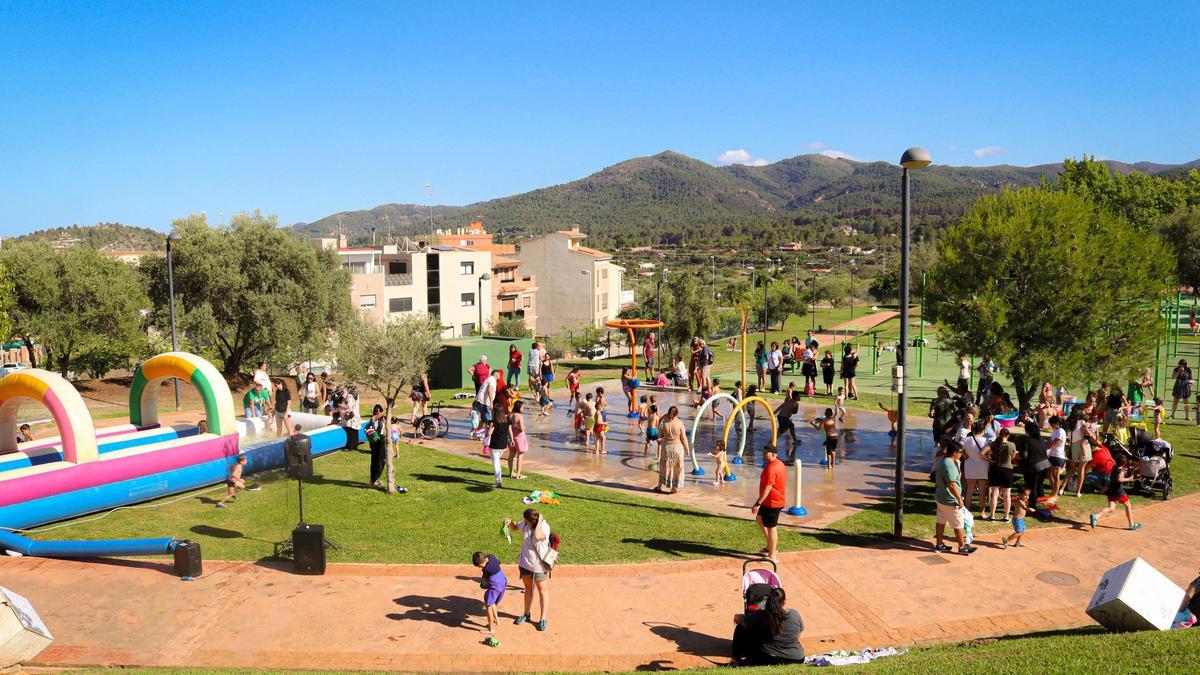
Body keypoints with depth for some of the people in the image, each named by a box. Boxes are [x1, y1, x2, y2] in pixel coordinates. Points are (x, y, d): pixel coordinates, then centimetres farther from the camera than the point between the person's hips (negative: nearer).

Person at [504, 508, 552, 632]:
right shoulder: (525, 524, -8)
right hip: (525, 562, 6)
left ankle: (543, 619, 19)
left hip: (539, 565, -6)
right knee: (528, 588, 22)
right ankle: (526, 614, 38)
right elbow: (515, 527, 11)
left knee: (542, 590, 9)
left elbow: (537, 536, -45)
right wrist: (510, 522, -11)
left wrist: (539, 521, -33)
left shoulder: (545, 526, -25)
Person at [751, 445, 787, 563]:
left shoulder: (771, 468, -24)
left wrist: (758, 503, -25)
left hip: (772, 502, -10)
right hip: (778, 500, 10)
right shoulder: (780, 464, 9)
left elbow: (768, 488, -27)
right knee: (760, 518, 23)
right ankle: (771, 547, 28)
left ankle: (772, 556, 8)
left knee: (771, 528, -1)